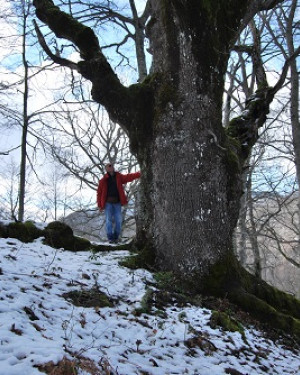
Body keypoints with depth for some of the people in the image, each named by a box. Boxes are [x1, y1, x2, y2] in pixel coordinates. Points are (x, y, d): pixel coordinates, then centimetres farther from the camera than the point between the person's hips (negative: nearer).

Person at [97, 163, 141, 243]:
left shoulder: (119, 177, 9)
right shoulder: (103, 180, 0)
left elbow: (128, 177, -4)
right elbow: (99, 193, 1)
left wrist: (139, 174, -18)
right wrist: (100, 205, -2)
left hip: (117, 202, 2)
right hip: (108, 202, -2)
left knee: (118, 220, 1)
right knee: (109, 220, -4)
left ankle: (116, 237, 14)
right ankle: (110, 237, 5)